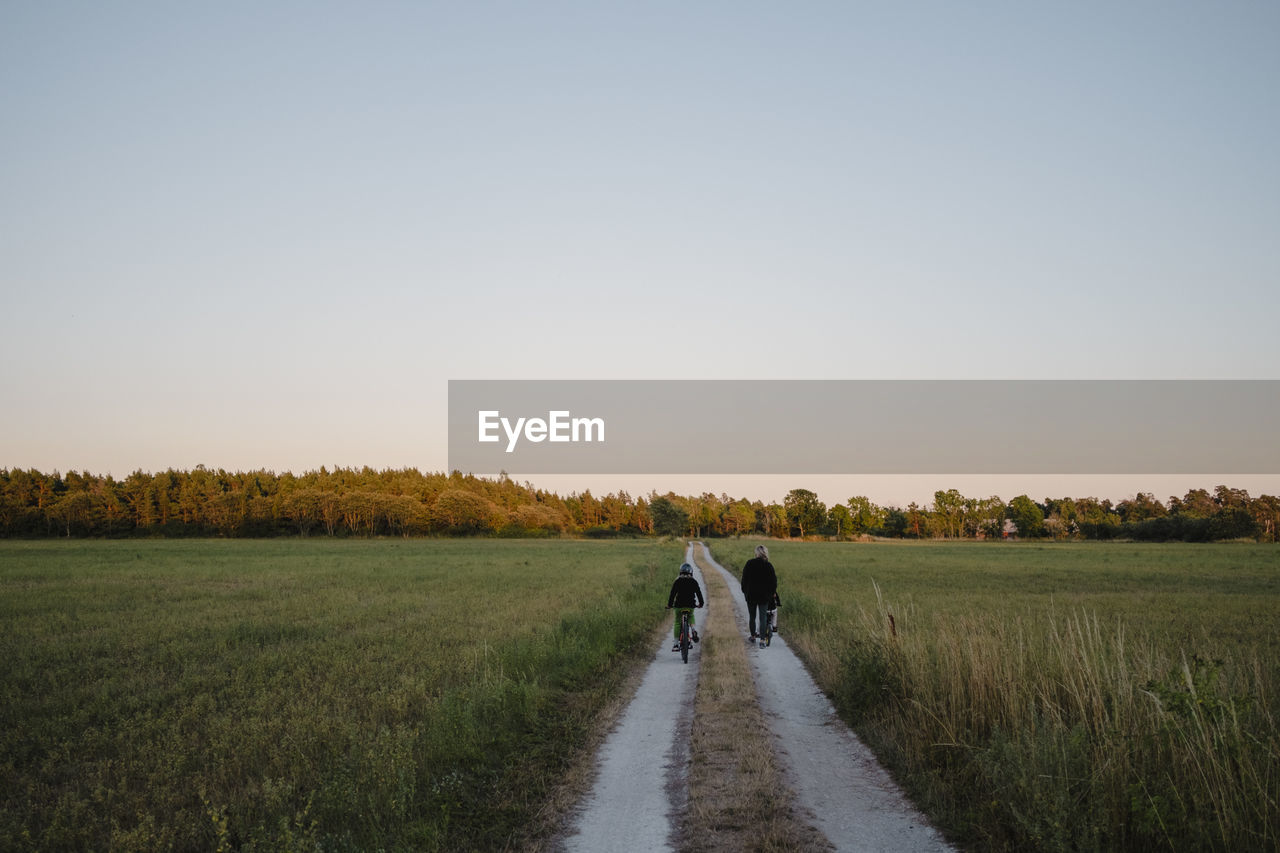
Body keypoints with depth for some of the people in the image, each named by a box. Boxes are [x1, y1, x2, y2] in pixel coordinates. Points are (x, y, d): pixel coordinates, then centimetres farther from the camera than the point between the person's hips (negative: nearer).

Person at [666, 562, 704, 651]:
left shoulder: (678, 581, 3)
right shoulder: (694, 581, 7)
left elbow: (672, 593, 1)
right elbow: (699, 593, 11)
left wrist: (669, 604, 8)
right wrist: (701, 603, 24)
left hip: (679, 605, -2)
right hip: (691, 605, 2)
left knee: (677, 623, 8)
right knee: (691, 616, 31)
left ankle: (676, 644, 3)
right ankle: (692, 629, 2)